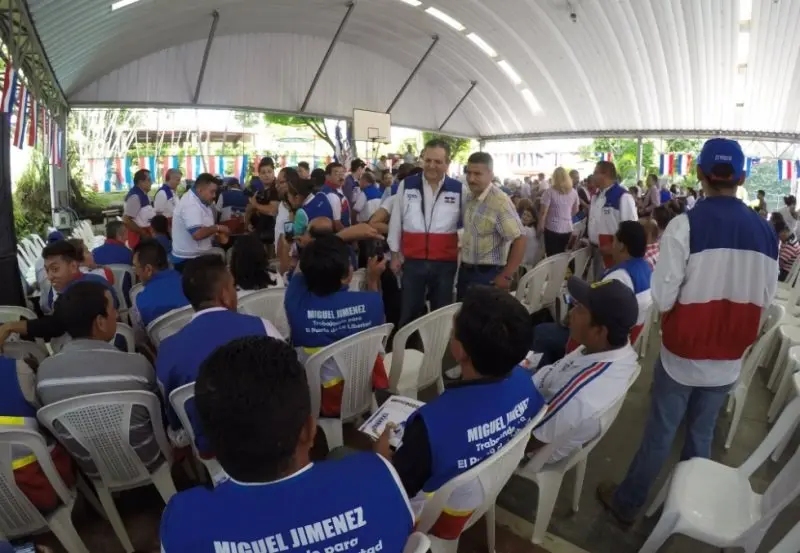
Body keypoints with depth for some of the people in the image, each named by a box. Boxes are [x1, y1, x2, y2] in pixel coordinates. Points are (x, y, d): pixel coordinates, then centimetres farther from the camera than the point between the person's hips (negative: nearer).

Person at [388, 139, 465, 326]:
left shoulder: (459, 189, 0)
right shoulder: (406, 185, 0)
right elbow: (396, 221, 6)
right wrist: (395, 253, 7)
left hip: (445, 262, 0)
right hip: (412, 260, 0)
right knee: (409, 312, 11)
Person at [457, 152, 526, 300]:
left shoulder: (499, 202, -20)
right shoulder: (469, 198, 5)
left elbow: (520, 239, -23)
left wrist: (506, 277, -21)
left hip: (487, 275, -7)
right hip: (465, 271, 8)